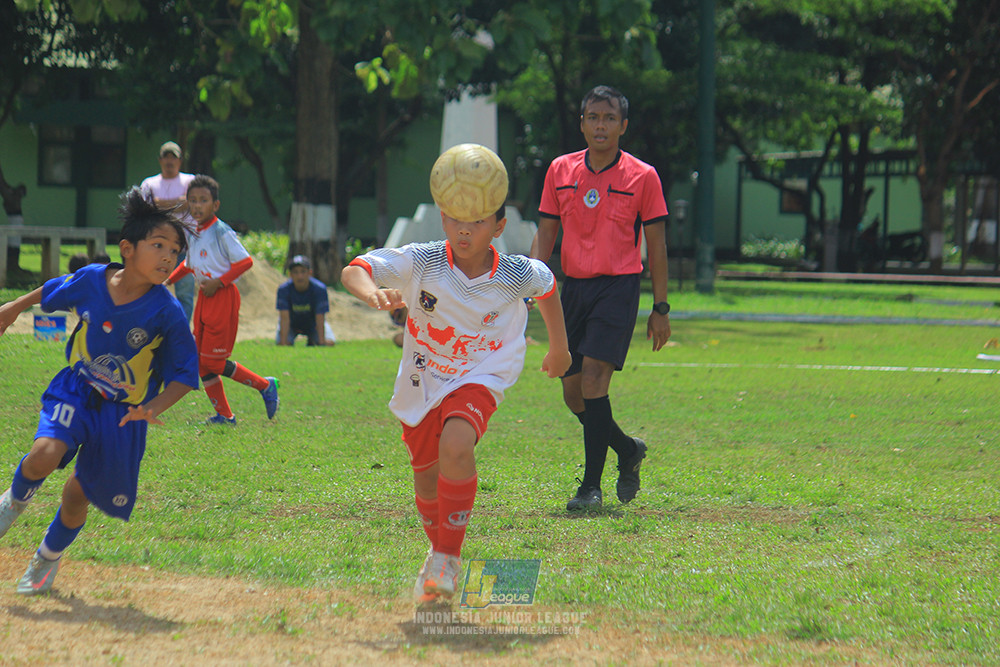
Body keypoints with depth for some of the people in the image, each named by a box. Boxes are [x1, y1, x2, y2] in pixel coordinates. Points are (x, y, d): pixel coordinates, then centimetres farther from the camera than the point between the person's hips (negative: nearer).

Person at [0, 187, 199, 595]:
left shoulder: (167, 313, -20)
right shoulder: (91, 280, -13)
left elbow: (185, 374, -12)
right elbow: (54, 291, 11)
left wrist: (152, 408, -28)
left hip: (123, 411, -1)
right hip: (76, 391, 1)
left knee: (79, 493, 7)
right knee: (45, 454, -25)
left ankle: (48, 558, 36)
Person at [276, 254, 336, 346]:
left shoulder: (320, 289, -30)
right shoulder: (283, 289, -29)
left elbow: (320, 319, -32)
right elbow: (284, 318, -32)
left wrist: (322, 343, -37)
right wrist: (283, 343, -38)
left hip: (312, 324, 0)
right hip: (292, 324, 0)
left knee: (330, 343, -22)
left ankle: (311, 341, 14)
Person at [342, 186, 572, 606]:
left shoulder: (517, 275, -19)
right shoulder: (421, 262, -22)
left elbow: (548, 286, 5)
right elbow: (354, 270, -30)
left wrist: (559, 348, 18)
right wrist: (373, 294, -54)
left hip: (478, 379, -2)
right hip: (422, 381, 2)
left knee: (456, 445, -31)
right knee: (426, 477, 15)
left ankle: (448, 556, -15)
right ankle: (438, 548, 48)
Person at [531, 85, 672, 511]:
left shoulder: (642, 176, -1)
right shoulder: (560, 171, 8)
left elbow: (656, 245, 3)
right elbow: (545, 235, 11)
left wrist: (660, 309, 1)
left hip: (619, 286, -5)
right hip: (574, 286, 5)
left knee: (593, 379, -17)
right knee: (572, 392, 5)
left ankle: (591, 485, -11)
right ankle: (628, 451, 31)